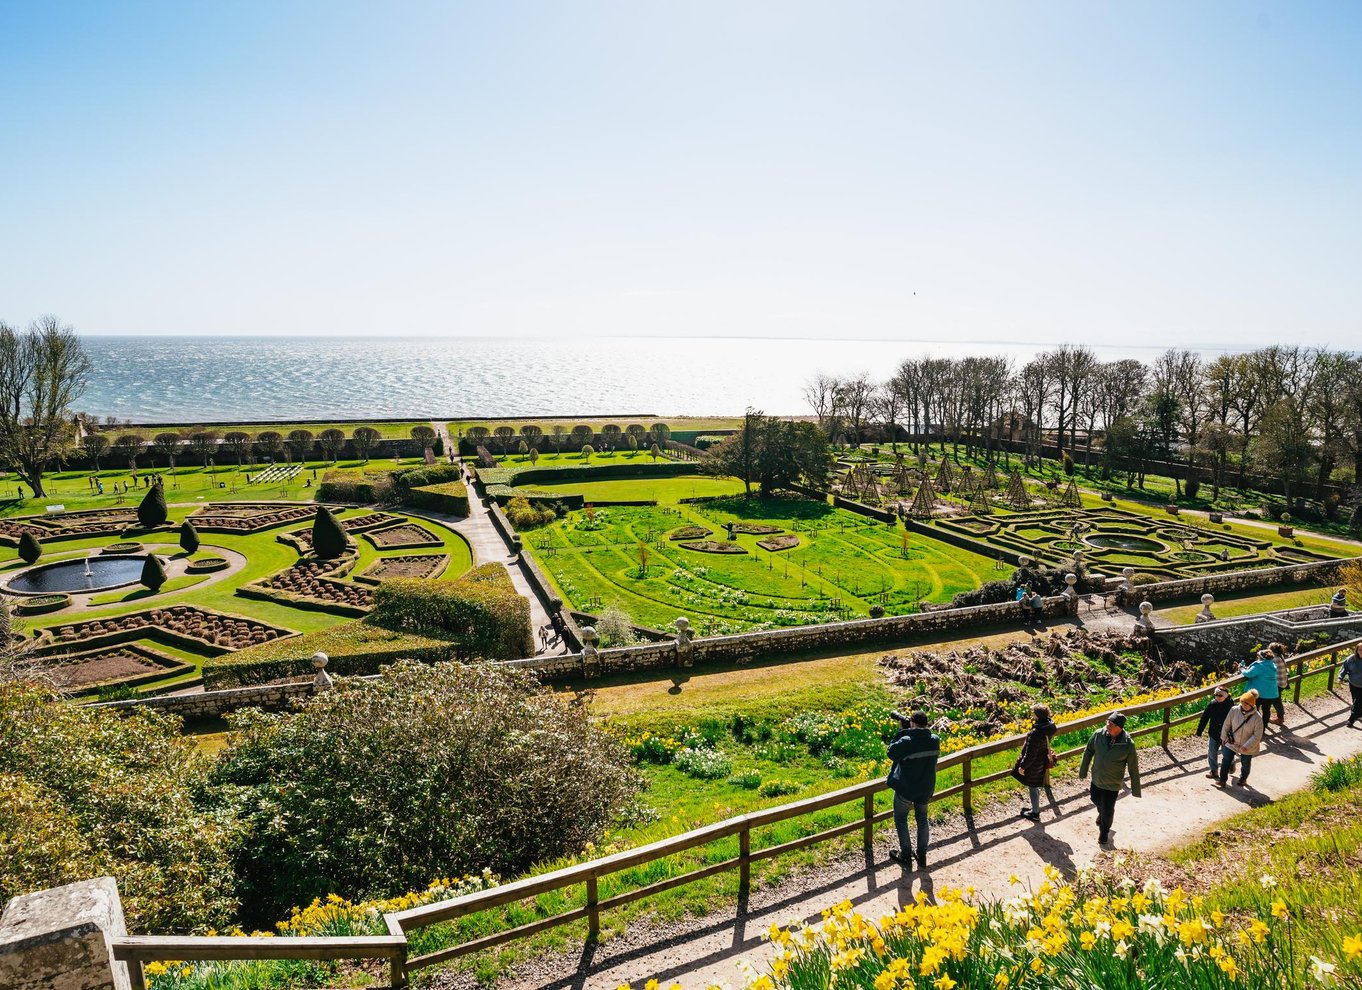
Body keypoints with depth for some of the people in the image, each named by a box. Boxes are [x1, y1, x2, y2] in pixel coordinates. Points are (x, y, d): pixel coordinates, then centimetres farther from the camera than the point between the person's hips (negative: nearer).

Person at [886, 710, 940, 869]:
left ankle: (906, 854, 25)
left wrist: (902, 731, -12)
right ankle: (922, 857, 26)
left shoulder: (907, 741, -26)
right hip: (925, 789, 5)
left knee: (901, 820, 17)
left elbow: (892, 753, -11)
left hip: (905, 789, -5)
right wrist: (907, 732, 0)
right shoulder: (935, 740, -9)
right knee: (922, 820, 22)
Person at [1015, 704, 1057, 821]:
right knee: (1035, 786, 26)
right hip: (1042, 762, 8)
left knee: (1032, 787, 12)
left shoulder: (1036, 733, -35)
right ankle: (1035, 808, 44)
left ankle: (1035, 813, 29)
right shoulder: (1049, 726, -10)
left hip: (1033, 765, -8)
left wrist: (1022, 766, -14)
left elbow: (1030, 753, -25)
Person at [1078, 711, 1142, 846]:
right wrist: (1083, 772, 7)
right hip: (1096, 779, 3)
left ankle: (1104, 831, 42)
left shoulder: (1128, 744, -26)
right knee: (1096, 800, 28)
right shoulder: (1099, 734, -20)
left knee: (1108, 810, 13)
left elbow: (1133, 768, -14)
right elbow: (1088, 752, -2)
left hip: (1112, 784, -3)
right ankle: (1101, 814, 61)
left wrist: (1136, 790, -5)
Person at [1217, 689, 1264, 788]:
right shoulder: (1234, 710, -18)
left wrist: (1247, 746, -21)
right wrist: (1223, 737, 4)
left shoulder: (1257, 717, -26)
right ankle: (1223, 779, 25)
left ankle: (1243, 779, 47)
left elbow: (1257, 735, -20)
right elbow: (1227, 724, -3)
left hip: (1247, 747, -2)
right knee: (1225, 760, 8)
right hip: (1232, 742, 2)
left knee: (1245, 764, 21)